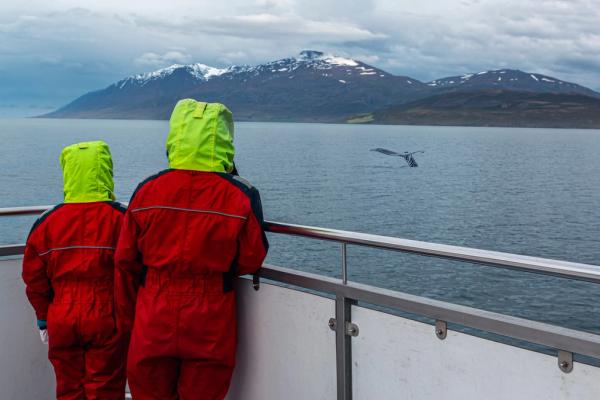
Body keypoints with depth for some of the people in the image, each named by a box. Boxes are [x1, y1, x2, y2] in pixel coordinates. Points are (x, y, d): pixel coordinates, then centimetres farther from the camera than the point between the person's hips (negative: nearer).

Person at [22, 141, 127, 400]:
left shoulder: (47, 222, -2)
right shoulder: (121, 219, -11)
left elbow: (34, 277, 4)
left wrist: (44, 318, 16)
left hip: (62, 322, 3)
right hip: (107, 321, -3)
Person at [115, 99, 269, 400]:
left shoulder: (146, 190, -4)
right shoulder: (241, 195, -10)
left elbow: (125, 262, 2)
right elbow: (251, 260, -3)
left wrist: (127, 323, 14)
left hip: (152, 324, 2)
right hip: (210, 329, -1)